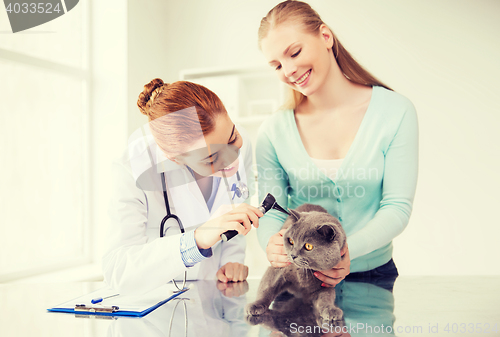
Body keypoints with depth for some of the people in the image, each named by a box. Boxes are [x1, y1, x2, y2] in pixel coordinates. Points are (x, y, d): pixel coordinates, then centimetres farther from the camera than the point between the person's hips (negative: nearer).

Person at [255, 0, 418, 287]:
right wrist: (272, 245, -25)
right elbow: (271, 211, -1)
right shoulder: (273, 132, -2)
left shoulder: (396, 112, -5)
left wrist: (347, 251, -26)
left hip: (374, 271, -1)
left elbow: (397, 207, -8)